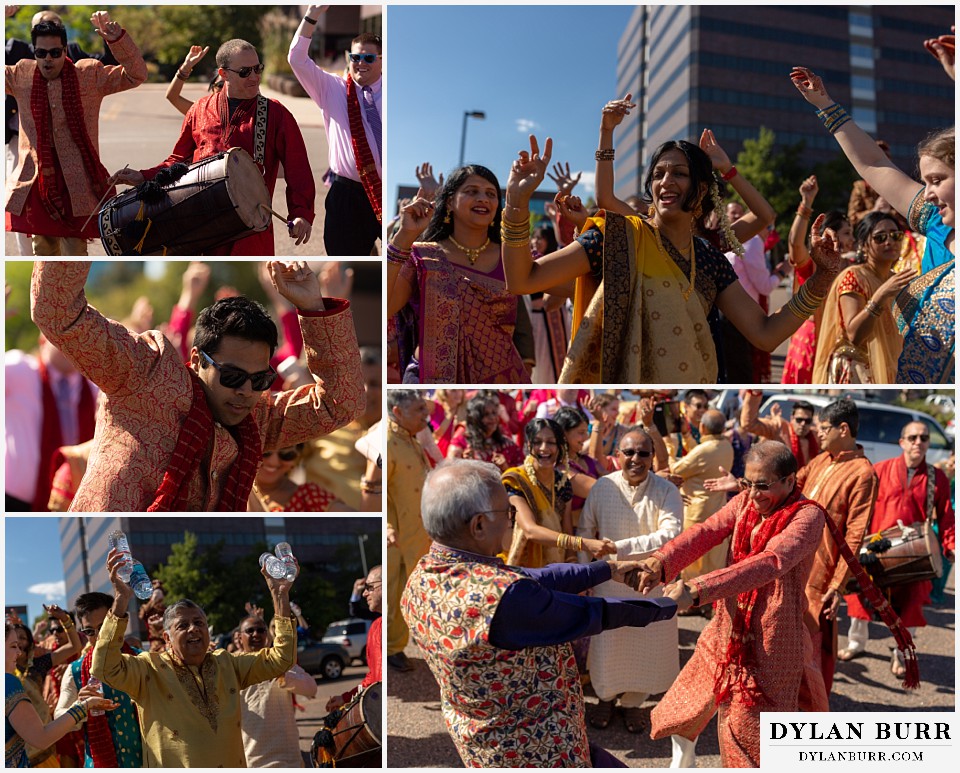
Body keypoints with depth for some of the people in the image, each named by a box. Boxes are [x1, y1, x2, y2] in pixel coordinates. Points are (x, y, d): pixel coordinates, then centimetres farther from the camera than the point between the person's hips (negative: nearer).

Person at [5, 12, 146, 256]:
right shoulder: (21, 74, 8)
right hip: (35, 183, 3)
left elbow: (136, 75, -3)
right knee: (42, 251, 14)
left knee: (74, 251, -2)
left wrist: (117, 39, -18)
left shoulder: (90, 74, 1)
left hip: (76, 186, -3)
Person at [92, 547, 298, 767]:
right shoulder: (150, 669, -5)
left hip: (233, 764, 4)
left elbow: (281, 659, 5)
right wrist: (120, 602, -30)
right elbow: (105, 668, -21)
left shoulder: (227, 663, 7)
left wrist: (280, 596, -2)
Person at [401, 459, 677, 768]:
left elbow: (538, 580, 3)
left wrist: (608, 569, 11)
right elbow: (592, 614, -17)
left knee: (615, 768, 23)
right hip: (540, 754, -9)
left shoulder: (420, 581, -6)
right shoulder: (500, 596, -32)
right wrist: (669, 604, 0)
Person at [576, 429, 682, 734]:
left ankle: (632, 703, 37)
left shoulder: (667, 491, -13)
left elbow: (671, 536, -26)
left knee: (647, 646, 12)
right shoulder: (601, 487, -7)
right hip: (608, 581, 1)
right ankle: (606, 697, 39)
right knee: (606, 643, 12)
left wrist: (620, 547, -28)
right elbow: (584, 533, 3)